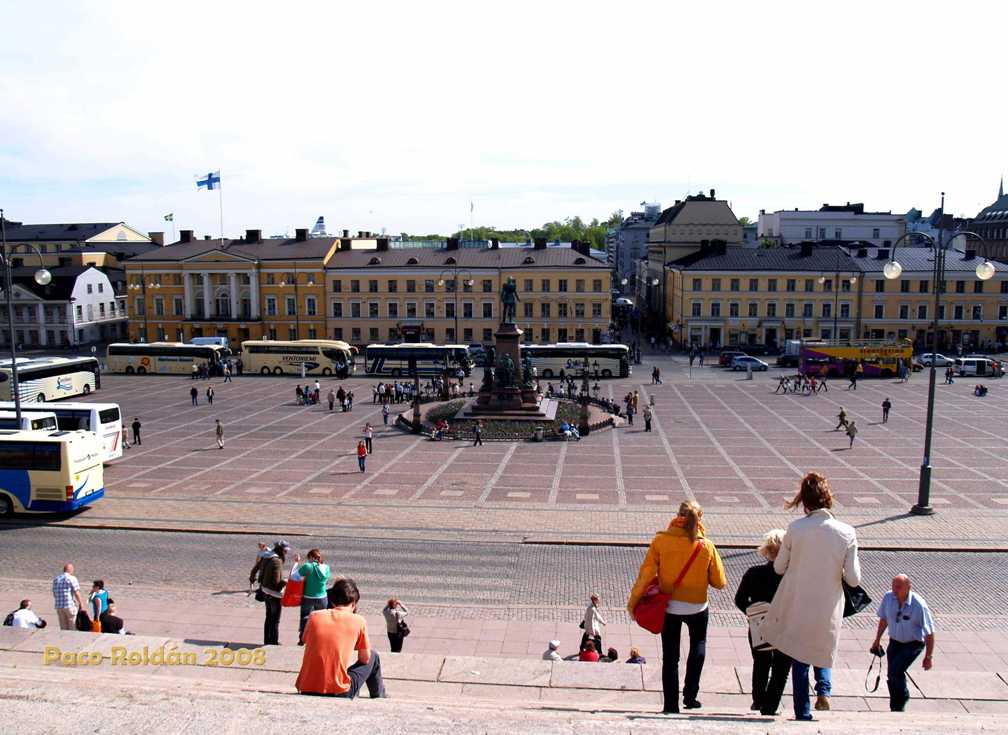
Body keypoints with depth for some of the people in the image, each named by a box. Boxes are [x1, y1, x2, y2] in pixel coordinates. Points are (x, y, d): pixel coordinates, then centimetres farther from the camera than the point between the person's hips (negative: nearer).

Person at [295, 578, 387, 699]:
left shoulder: (314, 617, 3)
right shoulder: (358, 621, -4)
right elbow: (365, 659, 5)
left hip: (306, 692, 4)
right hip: (337, 693, -4)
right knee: (373, 656, 21)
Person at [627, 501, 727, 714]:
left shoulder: (660, 540, -13)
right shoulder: (707, 547, -11)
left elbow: (646, 574, -11)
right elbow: (719, 582, -4)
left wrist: (633, 601, 0)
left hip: (669, 607, 0)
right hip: (697, 607, 0)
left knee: (670, 656, 13)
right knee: (698, 644, 26)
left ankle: (671, 704, 15)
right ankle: (690, 695, 17)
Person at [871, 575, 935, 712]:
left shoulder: (919, 605, -26)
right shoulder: (888, 597, -13)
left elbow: (929, 633, -16)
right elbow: (883, 619, 6)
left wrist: (928, 657, -11)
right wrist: (877, 640, 14)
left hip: (914, 644, -5)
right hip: (895, 641, 5)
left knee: (895, 671, -19)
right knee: (891, 676, 5)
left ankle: (900, 706, 6)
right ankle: (895, 708, 26)